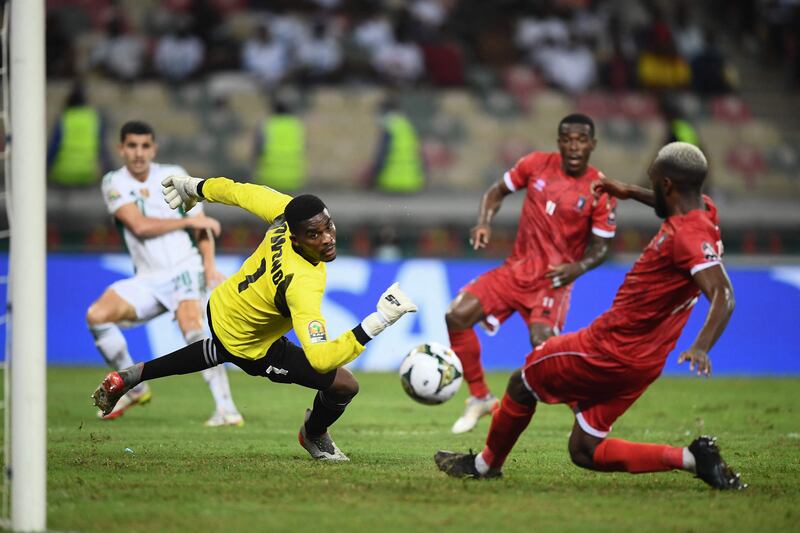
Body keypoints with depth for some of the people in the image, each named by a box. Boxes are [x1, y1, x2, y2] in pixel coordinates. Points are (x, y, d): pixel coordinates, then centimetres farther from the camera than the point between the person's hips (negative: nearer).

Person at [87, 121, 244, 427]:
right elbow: (140, 226, -13)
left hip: (185, 271, -3)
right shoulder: (114, 183, 0)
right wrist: (189, 220, -12)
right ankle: (133, 389, 1)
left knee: (194, 330, -29)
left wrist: (210, 266, -12)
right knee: (97, 315, -17)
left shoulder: (174, 176, 1)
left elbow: (202, 226, 3)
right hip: (148, 280, 3)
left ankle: (226, 409, -33)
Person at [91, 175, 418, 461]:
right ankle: (314, 436, 30)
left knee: (218, 353, 43)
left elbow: (239, 192, -8)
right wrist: (377, 323, -56)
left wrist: (195, 187, 12)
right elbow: (320, 359, -51)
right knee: (344, 385, -4)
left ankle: (127, 378, 52)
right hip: (246, 344, -8)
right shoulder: (302, 285, -45)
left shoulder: (286, 212, -26)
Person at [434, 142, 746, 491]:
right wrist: (632, 193, 35)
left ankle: (485, 463, 35)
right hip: (642, 363, 9)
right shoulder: (703, 210, 3)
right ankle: (691, 458, 1)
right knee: (585, 452, 13)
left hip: (611, 350, -9)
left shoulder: (689, 236, -25)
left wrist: (701, 348, -50)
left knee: (523, 383, 15)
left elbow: (723, 295, -37)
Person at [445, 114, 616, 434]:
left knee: (543, 341, -29)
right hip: (517, 267, 5)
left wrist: (577, 268, -25)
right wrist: (484, 223, -6)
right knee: (457, 316, -8)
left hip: (554, 277, -5)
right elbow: (497, 192, 14)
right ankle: (480, 398, 9)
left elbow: (600, 248, -4)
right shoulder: (537, 164, 0)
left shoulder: (600, 191, -9)